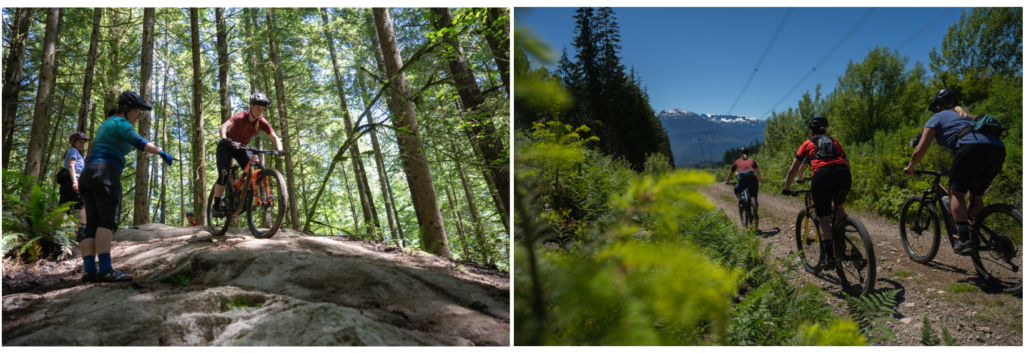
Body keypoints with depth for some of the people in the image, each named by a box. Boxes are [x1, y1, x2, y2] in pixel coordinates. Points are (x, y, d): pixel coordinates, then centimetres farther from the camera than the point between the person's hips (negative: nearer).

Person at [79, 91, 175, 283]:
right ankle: (105, 270, -30)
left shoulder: (107, 123, 29)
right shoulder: (120, 123, -1)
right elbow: (139, 143, -20)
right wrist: (162, 152, -15)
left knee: (93, 223, -1)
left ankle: (89, 270, -11)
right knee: (108, 219, -19)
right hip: (105, 173, -10)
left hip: (88, 174, 10)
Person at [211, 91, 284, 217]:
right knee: (224, 175, -15)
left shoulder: (262, 122, -15)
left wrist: (279, 149, -33)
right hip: (227, 146, -4)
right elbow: (224, 126, -41)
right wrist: (224, 139, -61)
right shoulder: (242, 116, -28)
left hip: (241, 148, 4)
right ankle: (216, 206, -5)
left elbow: (274, 137, -13)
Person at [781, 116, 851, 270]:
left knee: (824, 218, 4)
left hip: (821, 176, -3)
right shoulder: (833, 141, 30)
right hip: (843, 174, 3)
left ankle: (830, 257, -7)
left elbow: (792, 170, 19)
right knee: (839, 206, 30)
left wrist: (786, 189, 30)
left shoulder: (807, 144, 23)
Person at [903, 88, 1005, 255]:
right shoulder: (966, 115, 38)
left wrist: (910, 167, 29)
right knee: (975, 196, 19)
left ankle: (963, 240, -8)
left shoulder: (937, 118, 19)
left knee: (957, 193, 4)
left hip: (973, 147, -7)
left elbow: (920, 149, 14)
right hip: (999, 148, 7)